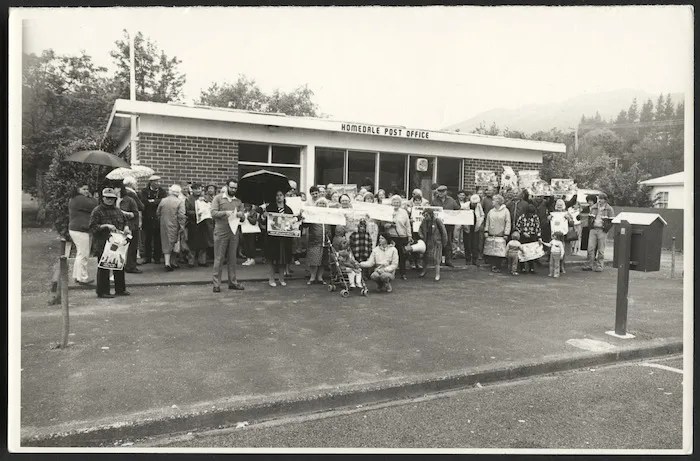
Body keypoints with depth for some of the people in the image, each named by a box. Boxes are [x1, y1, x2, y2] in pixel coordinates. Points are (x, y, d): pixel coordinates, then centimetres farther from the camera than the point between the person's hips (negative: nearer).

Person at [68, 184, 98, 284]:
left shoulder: (73, 199, 18)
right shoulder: (81, 199, -17)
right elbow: (95, 207, -17)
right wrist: (91, 197, -4)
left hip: (74, 229, 11)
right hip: (80, 231, -11)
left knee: (80, 254, 19)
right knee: (83, 254, -6)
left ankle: (77, 276, 26)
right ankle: (82, 278, 0)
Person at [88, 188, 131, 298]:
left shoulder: (117, 210, 13)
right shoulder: (97, 211, -6)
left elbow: (125, 221, 22)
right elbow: (92, 227, -11)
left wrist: (126, 228, 0)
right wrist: (106, 226, -22)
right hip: (103, 244, -6)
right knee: (104, 268, -2)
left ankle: (120, 289, 21)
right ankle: (102, 292, 7)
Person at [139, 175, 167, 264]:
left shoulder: (162, 191, 7)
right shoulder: (144, 191, 6)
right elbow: (144, 201, -11)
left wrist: (152, 201, -12)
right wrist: (157, 202, -13)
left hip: (158, 219, 0)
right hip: (147, 218, 0)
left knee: (158, 239, 3)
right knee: (147, 239, 5)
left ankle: (157, 258, 11)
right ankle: (147, 257, 14)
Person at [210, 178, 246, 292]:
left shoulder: (238, 202, 15)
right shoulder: (218, 198, 3)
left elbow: (243, 218, 11)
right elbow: (213, 213, -7)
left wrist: (240, 215, -12)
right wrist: (225, 212, -21)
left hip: (234, 233, 4)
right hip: (221, 232, -4)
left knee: (232, 259, 9)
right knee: (219, 258, -1)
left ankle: (233, 282, 16)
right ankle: (216, 284, 3)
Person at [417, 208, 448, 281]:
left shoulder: (437, 221, -13)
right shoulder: (424, 221, 1)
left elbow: (443, 231, -8)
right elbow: (420, 229, 17)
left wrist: (444, 242, -4)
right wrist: (421, 235, -3)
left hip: (436, 243, -5)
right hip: (427, 242, 5)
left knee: (436, 259, -4)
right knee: (425, 257, 14)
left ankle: (437, 275, 5)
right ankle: (424, 269, 41)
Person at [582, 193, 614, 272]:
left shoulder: (609, 209, -1)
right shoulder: (593, 207, 10)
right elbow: (589, 218, 17)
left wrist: (606, 229, -9)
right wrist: (590, 226, 6)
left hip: (602, 231, -3)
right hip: (593, 230, 3)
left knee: (601, 250, 2)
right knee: (590, 248, 0)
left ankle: (599, 266, 9)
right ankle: (589, 265, 6)